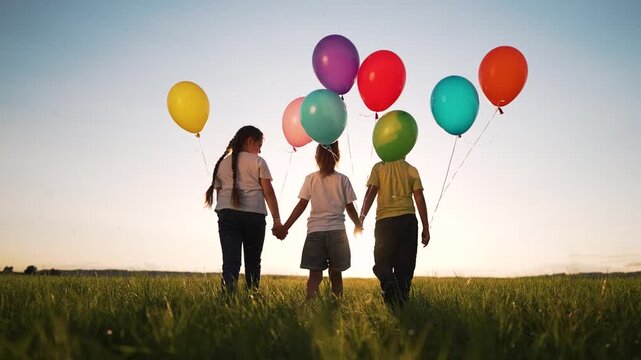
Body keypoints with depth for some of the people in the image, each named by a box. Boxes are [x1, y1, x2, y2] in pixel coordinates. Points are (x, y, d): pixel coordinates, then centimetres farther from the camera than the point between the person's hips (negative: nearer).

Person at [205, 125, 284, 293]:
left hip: (227, 213, 2)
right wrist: (277, 220, 1)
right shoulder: (258, 161, 7)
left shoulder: (223, 163, 18)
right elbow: (268, 192, 0)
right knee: (252, 261, 10)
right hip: (254, 214, -2)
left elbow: (218, 192, 15)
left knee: (230, 261, -4)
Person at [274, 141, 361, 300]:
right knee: (336, 274, 10)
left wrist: (284, 228, 1)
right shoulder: (343, 180, 2)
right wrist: (358, 225, 24)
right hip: (337, 231, 0)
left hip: (315, 231, 0)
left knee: (315, 275, 2)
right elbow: (350, 208, 5)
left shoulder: (311, 179, 3)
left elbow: (301, 206, -3)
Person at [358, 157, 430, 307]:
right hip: (408, 220, 2)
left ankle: (389, 283, -26)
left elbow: (370, 193, -5)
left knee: (382, 263, 5)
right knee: (405, 266, 8)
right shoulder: (411, 170, 11)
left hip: (385, 221, -2)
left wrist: (361, 218, -7)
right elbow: (419, 199, 4)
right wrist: (425, 227, 4)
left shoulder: (379, 167, 7)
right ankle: (402, 303, 2)